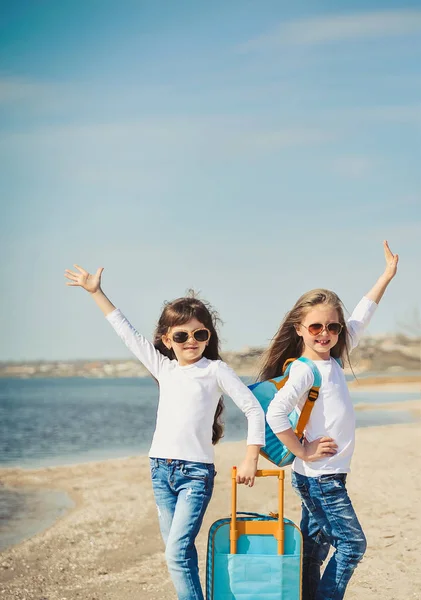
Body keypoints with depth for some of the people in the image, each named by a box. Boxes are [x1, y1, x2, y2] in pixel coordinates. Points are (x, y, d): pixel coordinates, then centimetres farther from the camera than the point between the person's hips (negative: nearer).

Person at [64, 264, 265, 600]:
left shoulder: (215, 370, -1)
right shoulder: (163, 368, 10)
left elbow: (253, 409, -1)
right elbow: (127, 333, 15)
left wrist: (251, 459, -6)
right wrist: (96, 292, 15)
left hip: (196, 471, -5)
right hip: (161, 468, 5)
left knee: (177, 552, -15)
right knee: (180, 551, 7)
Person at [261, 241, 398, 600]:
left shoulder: (333, 360, 8)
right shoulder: (304, 369, -16)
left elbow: (360, 319, 18)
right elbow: (275, 413, -28)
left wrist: (388, 274, 21)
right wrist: (303, 452, -19)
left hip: (326, 476, 8)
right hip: (319, 478, -8)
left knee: (314, 550, 9)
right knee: (352, 543, -4)